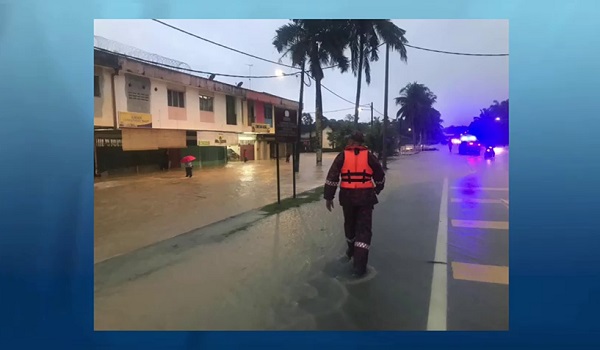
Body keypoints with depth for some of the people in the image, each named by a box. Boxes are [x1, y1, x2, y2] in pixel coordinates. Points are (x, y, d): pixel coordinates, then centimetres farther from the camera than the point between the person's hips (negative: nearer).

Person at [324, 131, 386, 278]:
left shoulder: (342, 156, -2)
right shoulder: (369, 156, 1)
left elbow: (332, 177, -6)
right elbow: (380, 175, 11)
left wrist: (328, 197, 1)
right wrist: (377, 189, 29)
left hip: (348, 196, 1)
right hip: (365, 196, -1)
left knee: (349, 224, 23)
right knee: (364, 229, 1)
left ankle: (352, 250, 45)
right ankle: (359, 265, -5)